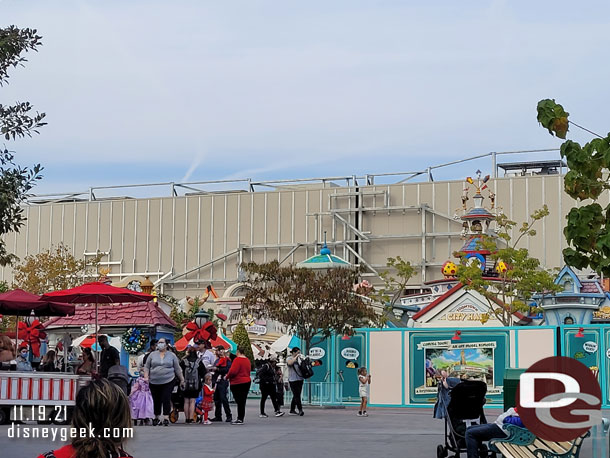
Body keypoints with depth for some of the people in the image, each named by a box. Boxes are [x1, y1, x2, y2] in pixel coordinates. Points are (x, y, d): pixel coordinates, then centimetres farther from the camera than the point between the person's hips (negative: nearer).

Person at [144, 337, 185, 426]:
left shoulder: (172, 355, 8)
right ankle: (157, 418, 22)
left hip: (168, 381, -2)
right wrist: (146, 376, -4)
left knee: (166, 399, -12)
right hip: (154, 382, 2)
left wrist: (182, 380, 10)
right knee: (156, 400, 7)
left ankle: (166, 418, -10)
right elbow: (147, 367, 11)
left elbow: (177, 368, 11)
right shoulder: (152, 355, 9)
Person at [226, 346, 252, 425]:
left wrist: (227, 377, -4)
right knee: (243, 402, 10)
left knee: (239, 401, -6)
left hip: (237, 383, -7)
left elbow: (233, 371, -22)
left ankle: (240, 419, -7)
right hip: (247, 381, 7)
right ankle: (241, 419, 14)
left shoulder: (237, 360, -15)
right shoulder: (247, 360, 10)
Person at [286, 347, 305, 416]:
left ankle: (292, 410, 16)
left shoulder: (299, 358, 15)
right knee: (296, 395, -12)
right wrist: (296, 357, -15)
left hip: (300, 379, 6)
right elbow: (290, 363, -22)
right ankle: (300, 410, -17)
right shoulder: (289, 358, -1)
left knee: (296, 395, 9)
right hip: (293, 380, -6)